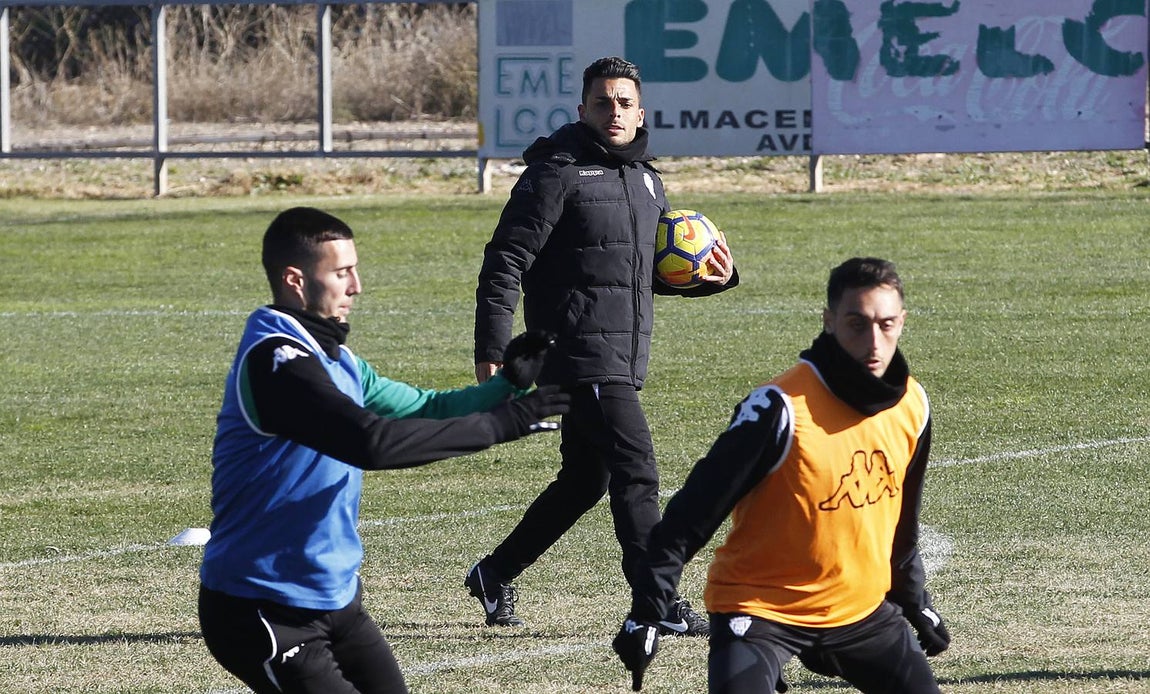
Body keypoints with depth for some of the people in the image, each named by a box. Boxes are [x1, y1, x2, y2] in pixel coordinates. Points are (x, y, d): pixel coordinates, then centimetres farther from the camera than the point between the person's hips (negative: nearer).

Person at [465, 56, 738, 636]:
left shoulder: (646, 180, 16)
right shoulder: (557, 174, -9)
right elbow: (505, 263, -12)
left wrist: (710, 277, 8)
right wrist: (490, 353, -18)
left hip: (624, 363, 9)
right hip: (582, 356, -9)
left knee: (585, 480, 16)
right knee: (637, 476, -11)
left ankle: (494, 575, 30)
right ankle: (659, 606, -8)